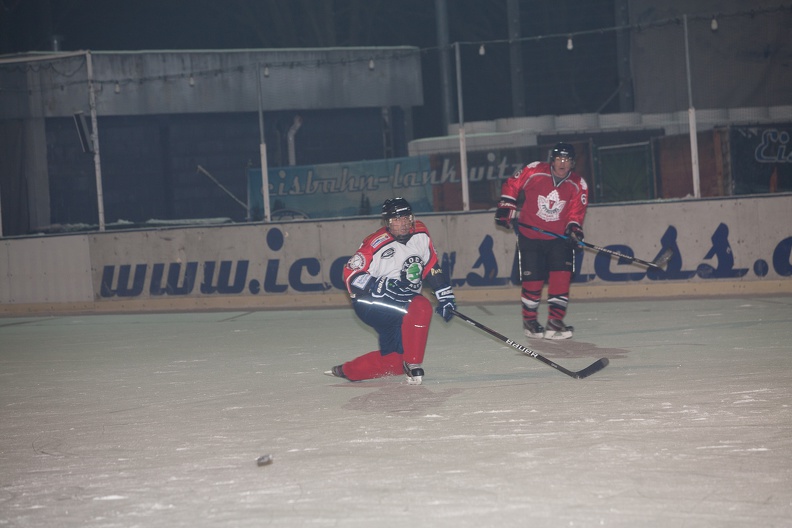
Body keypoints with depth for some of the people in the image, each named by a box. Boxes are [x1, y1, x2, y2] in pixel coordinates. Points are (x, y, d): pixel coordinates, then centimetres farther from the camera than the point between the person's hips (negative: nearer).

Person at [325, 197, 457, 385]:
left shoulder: (420, 234, 0)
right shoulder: (376, 244, -18)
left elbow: (432, 267, 12)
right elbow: (351, 275, -18)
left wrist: (445, 295, 10)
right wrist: (383, 286, -30)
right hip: (371, 303, -8)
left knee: (396, 359, 5)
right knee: (421, 307, -31)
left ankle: (346, 371, 25)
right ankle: (413, 365, -21)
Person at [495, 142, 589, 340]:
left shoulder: (578, 186, -5)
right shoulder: (534, 172, -11)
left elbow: (576, 212, -5)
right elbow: (511, 185, 1)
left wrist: (574, 228, -23)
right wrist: (506, 207, -4)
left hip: (559, 237, 2)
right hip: (530, 236, -2)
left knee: (561, 277, -12)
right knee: (532, 280, -1)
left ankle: (555, 322, -9)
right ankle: (529, 320, 20)